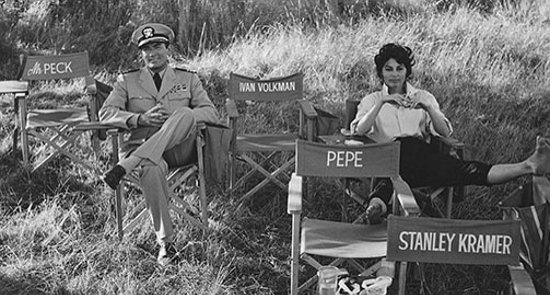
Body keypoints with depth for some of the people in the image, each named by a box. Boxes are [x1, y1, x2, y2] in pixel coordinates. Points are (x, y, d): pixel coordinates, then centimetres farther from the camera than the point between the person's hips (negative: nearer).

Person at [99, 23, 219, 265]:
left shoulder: (188, 79, 18)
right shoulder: (127, 81, 17)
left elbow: (211, 113, 7)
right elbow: (106, 113, 5)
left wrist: (177, 118, -13)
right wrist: (140, 119, -14)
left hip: (178, 148, 1)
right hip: (141, 147, 0)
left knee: (185, 114, -33)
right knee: (152, 168, -39)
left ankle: (125, 167, -38)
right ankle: (166, 243, -32)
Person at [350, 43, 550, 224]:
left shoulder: (423, 97, 25)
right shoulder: (372, 100, 20)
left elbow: (445, 132, 11)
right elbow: (359, 131, 0)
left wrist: (427, 107, -6)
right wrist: (382, 102, -10)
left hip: (421, 153, 3)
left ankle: (528, 166, -43)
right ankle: (376, 205, -76)